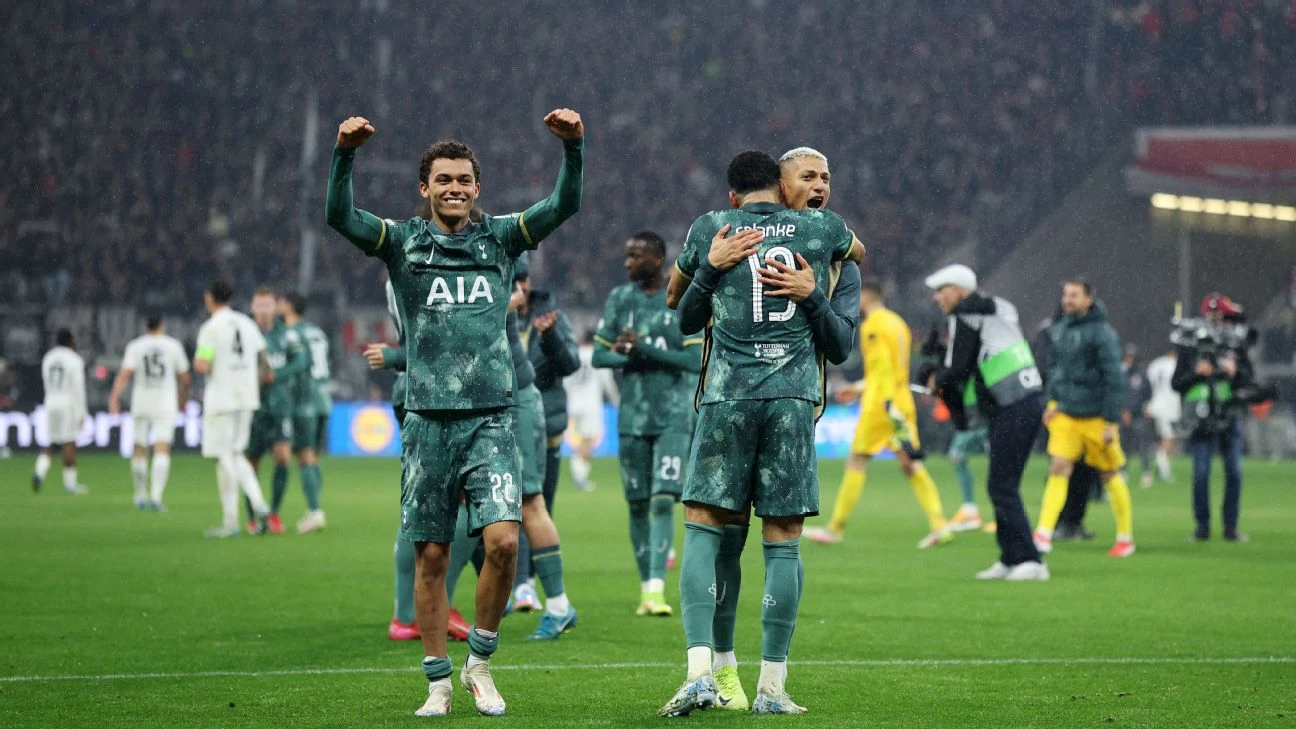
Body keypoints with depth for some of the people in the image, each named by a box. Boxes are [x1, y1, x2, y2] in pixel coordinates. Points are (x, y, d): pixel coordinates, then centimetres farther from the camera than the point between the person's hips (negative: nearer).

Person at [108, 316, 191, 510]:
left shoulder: (135, 346, 3)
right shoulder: (174, 346, 4)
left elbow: (124, 374, -10)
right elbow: (184, 378, 9)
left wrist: (114, 398, -17)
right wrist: (183, 399, 25)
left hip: (140, 405, 1)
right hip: (166, 405, -1)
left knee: (139, 450, 13)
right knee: (162, 450, -8)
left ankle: (140, 496, 21)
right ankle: (156, 496, -23)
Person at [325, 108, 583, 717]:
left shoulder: (500, 237, 10)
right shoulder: (403, 241, 6)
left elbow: (564, 205, 0)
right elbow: (338, 216, -9)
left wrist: (572, 147, -17)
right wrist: (344, 153, -24)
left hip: (490, 420, 0)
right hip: (428, 421, 0)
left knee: (503, 540, -14)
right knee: (431, 554, 2)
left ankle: (480, 662, 6)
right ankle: (438, 682, 13)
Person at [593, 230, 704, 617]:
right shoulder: (620, 298, 7)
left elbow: (696, 360, -12)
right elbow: (599, 355, 6)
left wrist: (642, 348, -17)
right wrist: (629, 357, -14)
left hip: (675, 415, -4)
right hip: (633, 416, 4)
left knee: (663, 499, -14)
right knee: (637, 504, 6)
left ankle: (657, 590, -18)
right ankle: (645, 588, 16)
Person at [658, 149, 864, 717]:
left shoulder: (710, 228, 8)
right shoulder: (819, 228, 11)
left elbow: (676, 295, 27)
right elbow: (858, 253, 36)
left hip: (727, 394, -1)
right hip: (794, 396, 1)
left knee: (702, 526, 3)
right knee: (783, 539, 3)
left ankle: (699, 671, -11)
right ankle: (772, 686, 4)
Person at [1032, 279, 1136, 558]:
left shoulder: (1102, 333, -12)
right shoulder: (1059, 330, 6)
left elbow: (1114, 379, -12)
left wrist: (1112, 422, -14)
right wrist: (1052, 403, 8)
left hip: (1094, 417, -5)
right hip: (1065, 414, 5)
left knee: (1110, 475, 7)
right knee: (1058, 469, -9)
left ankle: (1125, 537, 19)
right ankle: (1044, 533, -16)